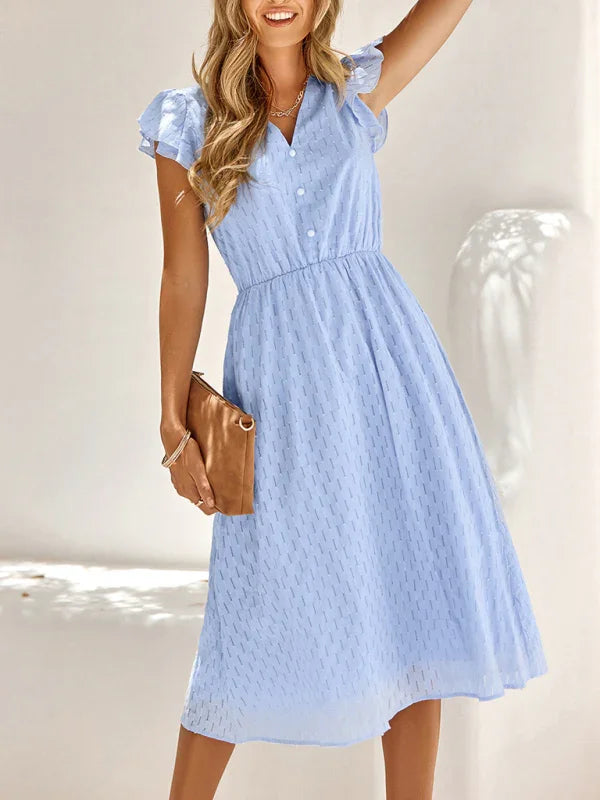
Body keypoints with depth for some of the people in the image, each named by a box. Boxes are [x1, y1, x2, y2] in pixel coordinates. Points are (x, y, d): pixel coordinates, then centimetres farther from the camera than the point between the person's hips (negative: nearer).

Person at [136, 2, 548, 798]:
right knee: (261, 618, 1)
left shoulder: (361, 90, 11)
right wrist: (173, 424, 1)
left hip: (384, 350, 2)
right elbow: (184, 279, 4)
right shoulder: (188, 121, 6)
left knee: (419, 592, 2)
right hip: (281, 376, -2)